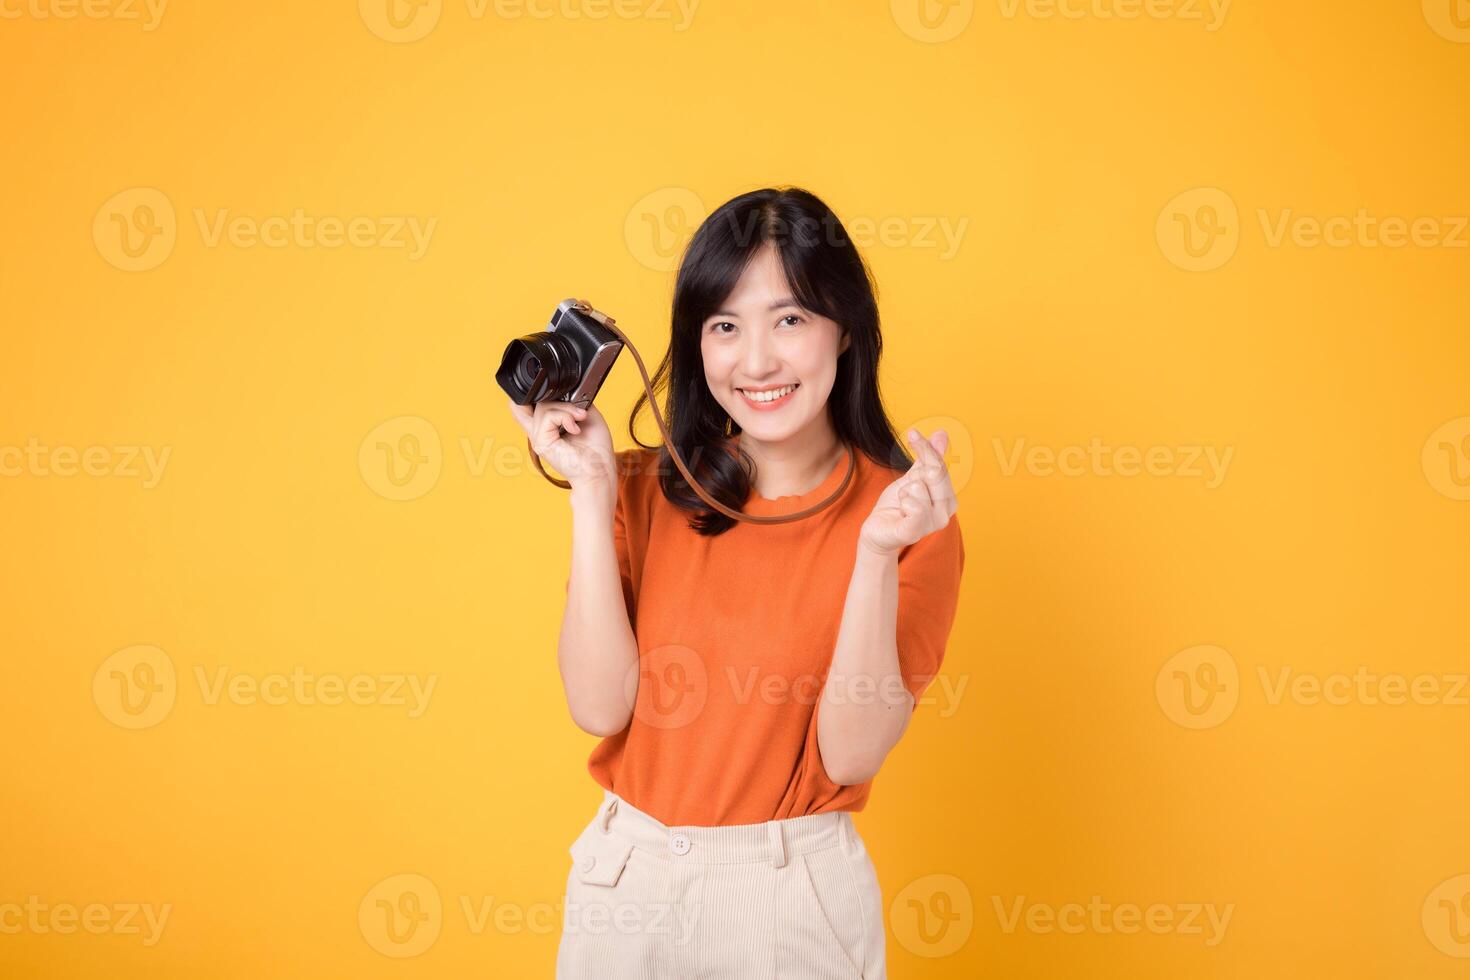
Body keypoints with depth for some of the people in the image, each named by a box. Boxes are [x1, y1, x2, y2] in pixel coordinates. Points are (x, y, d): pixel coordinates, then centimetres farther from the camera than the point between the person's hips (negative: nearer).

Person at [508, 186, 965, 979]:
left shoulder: (909, 518, -9)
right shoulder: (645, 490, -4)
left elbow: (852, 753, -16)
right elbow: (599, 705, -12)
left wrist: (877, 553, -27)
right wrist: (591, 496, -16)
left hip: (794, 895, -2)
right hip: (623, 879, 2)